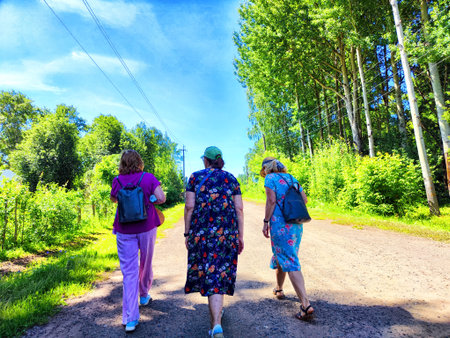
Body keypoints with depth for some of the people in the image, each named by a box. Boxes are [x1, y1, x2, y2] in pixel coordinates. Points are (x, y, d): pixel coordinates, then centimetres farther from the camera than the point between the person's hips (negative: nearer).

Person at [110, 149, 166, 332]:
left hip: (125, 230, 0)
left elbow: (113, 199, 14)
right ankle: (144, 295, 44)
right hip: (146, 227, 0)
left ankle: (130, 319, 3)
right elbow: (161, 198, -14)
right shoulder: (148, 178, -6)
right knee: (145, 264, 22)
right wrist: (150, 201, 5)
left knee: (129, 272, 3)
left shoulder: (118, 180, -3)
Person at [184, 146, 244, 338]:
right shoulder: (231, 179, 6)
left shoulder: (195, 177, 2)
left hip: (201, 232, -1)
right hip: (226, 233, 1)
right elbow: (239, 209, 1)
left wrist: (187, 233, 3)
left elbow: (189, 207, -5)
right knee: (220, 272, 10)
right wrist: (240, 236, 6)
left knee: (205, 269, 14)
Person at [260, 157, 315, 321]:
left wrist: (265, 222, -8)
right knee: (281, 256, 24)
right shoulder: (292, 178, 14)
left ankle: (306, 305, -7)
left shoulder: (270, 178, -4)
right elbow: (304, 199, 12)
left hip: (280, 223, -7)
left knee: (291, 263, -5)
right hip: (297, 224, 7)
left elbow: (271, 200, -14)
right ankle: (279, 289, 41)